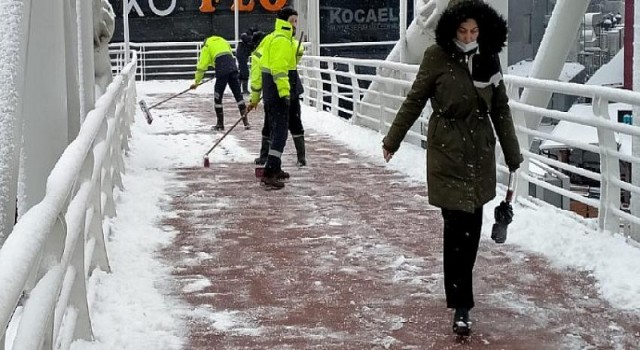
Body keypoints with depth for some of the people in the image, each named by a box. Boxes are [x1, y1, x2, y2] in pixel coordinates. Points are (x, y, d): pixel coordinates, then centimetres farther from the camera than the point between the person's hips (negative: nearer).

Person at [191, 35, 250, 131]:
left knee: (218, 97, 8)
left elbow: (202, 66, 10)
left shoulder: (206, 47, 15)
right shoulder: (223, 41, 30)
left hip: (222, 71, -4)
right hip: (233, 68, 4)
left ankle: (220, 124, 10)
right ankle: (246, 122, 5)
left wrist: (197, 82, 15)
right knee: (238, 95, 9)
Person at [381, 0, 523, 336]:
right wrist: (392, 140, 4)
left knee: (472, 224, 9)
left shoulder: (489, 58, 2)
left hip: (480, 152, 4)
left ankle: (460, 289, 27)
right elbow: (414, 101, 0)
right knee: (457, 224, -8)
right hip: (447, 152, -4)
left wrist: (513, 155, 12)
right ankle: (460, 305, -4)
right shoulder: (436, 57, -10)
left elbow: (501, 110, 9)